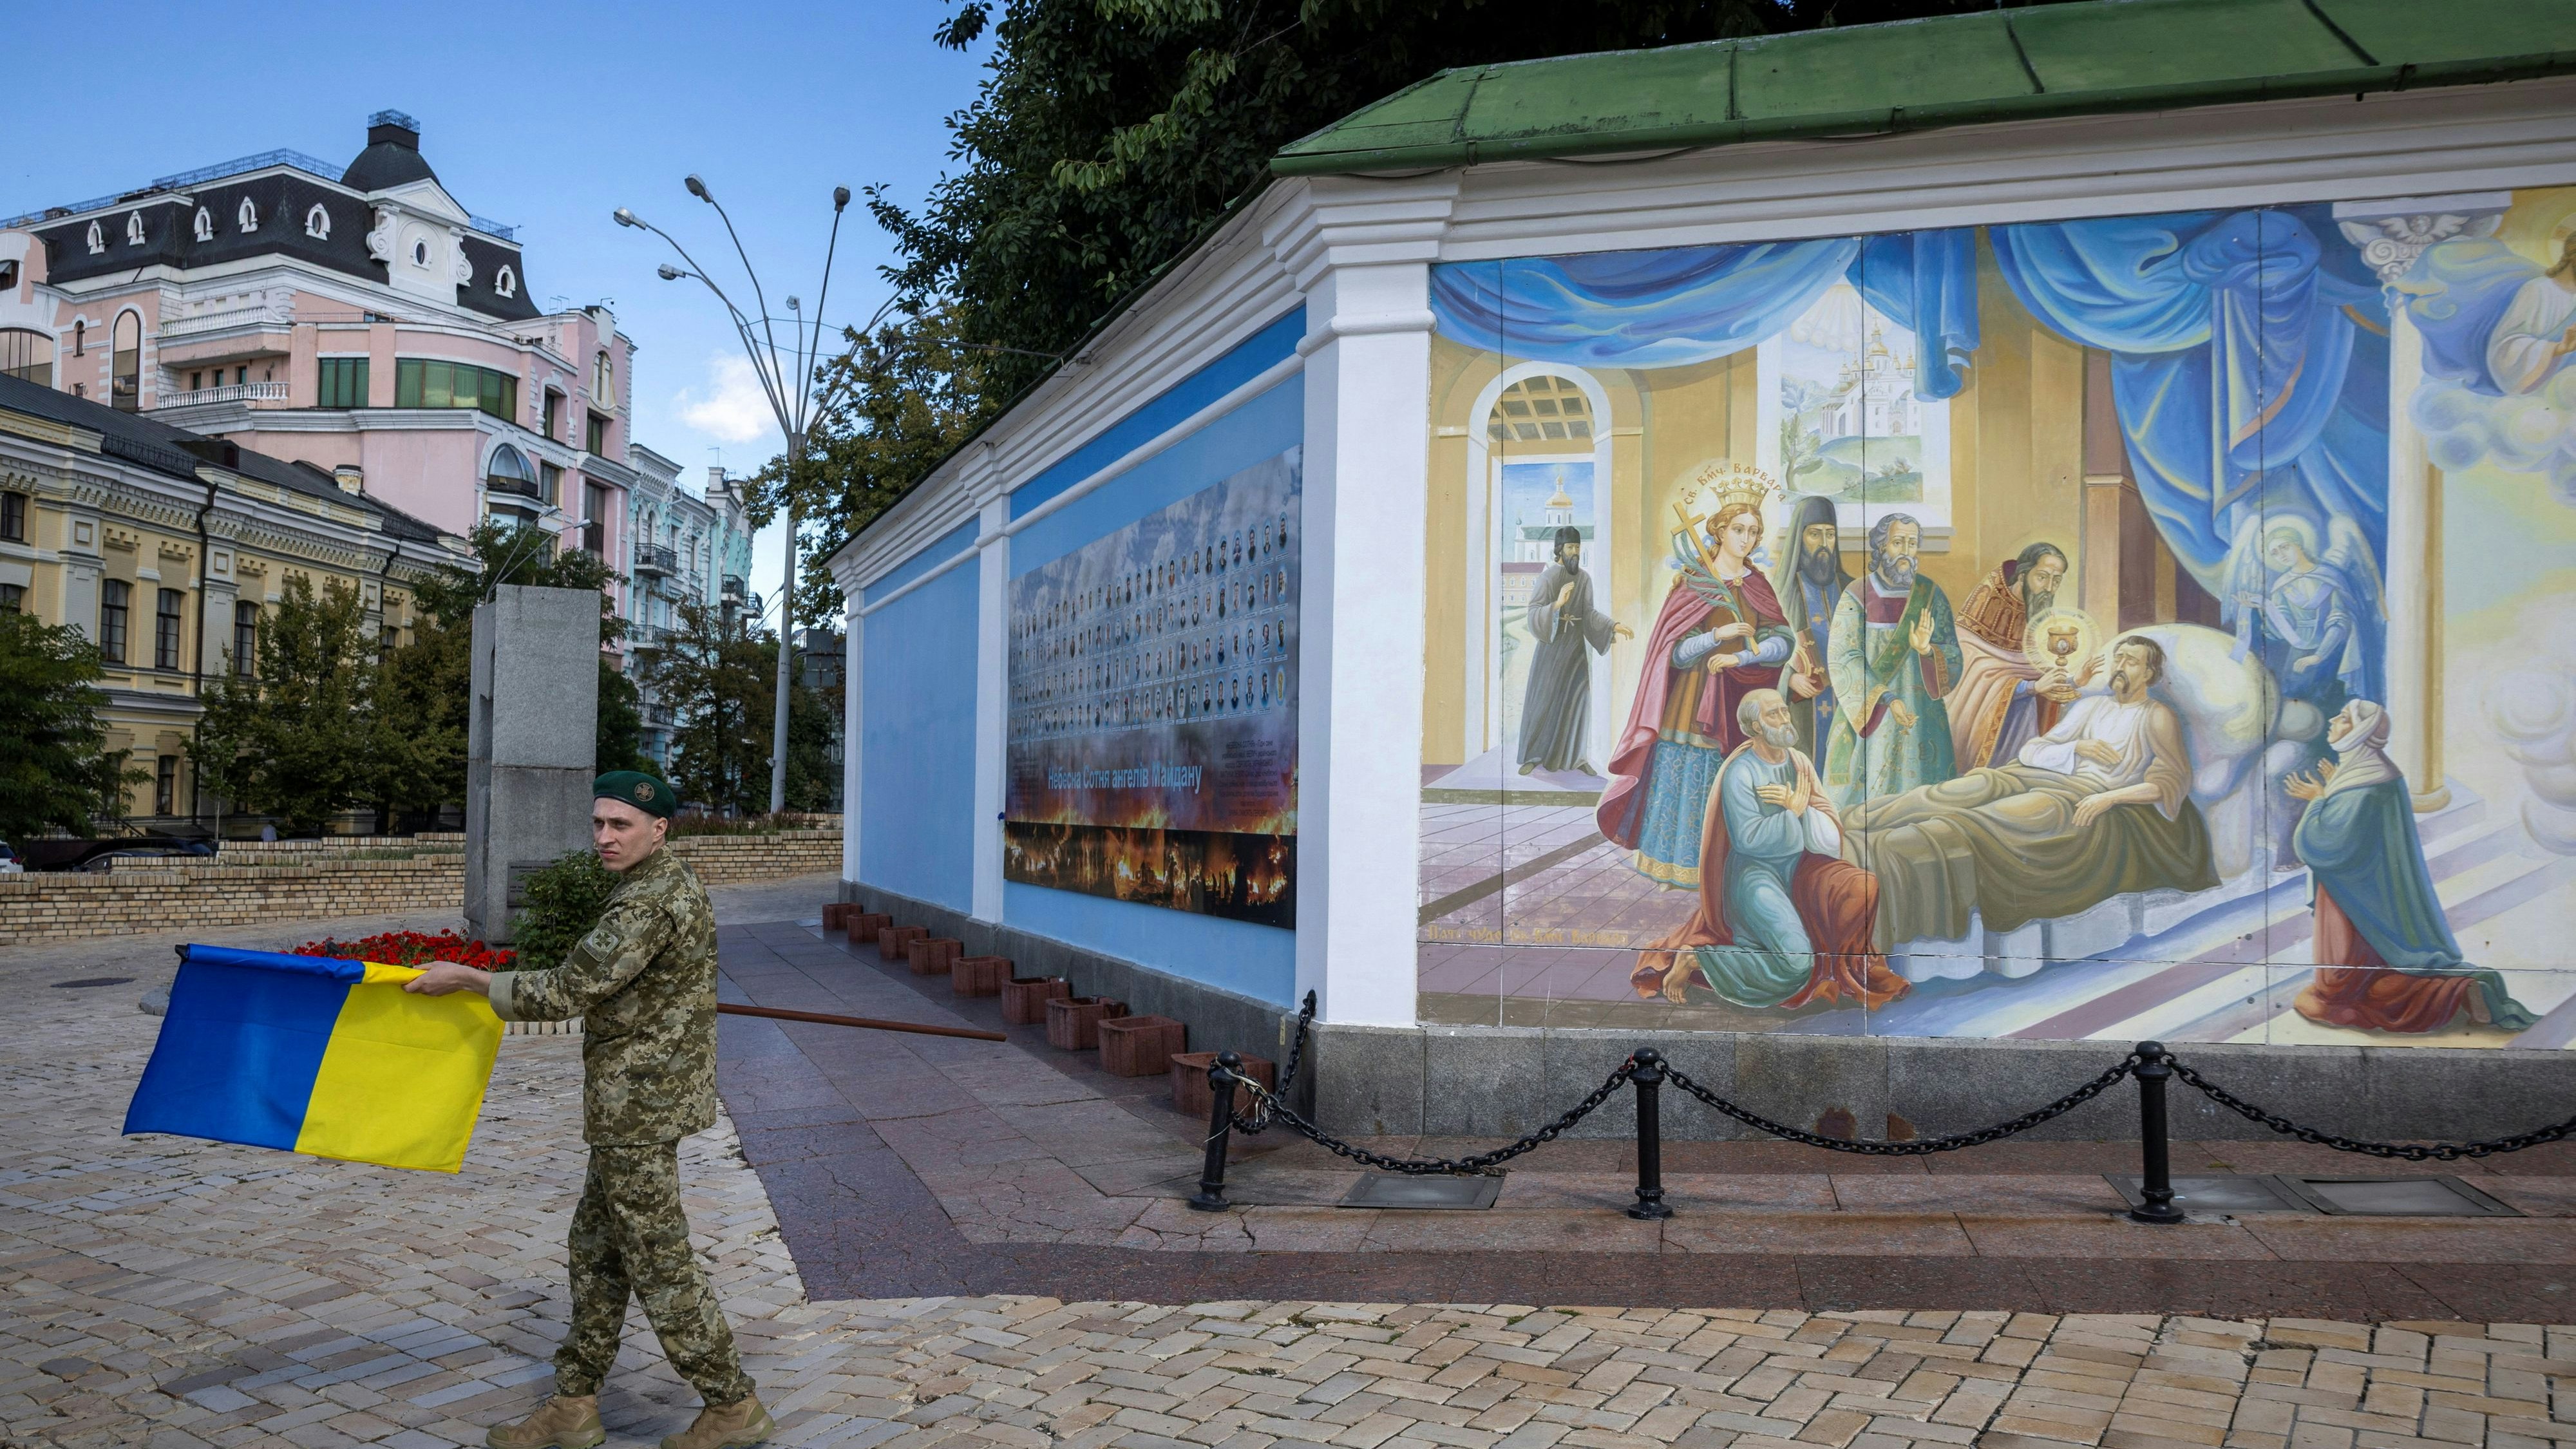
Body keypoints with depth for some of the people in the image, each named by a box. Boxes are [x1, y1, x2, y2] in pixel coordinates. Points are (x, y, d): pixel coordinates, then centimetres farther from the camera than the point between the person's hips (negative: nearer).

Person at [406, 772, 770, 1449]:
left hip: (640, 1102, -10)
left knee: (657, 1263, -1)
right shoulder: (669, 880, 11)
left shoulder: (649, 902, -22)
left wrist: (466, 978, -12)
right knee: (597, 1246, 17)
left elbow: (567, 992, -21)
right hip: (637, 1103, 10)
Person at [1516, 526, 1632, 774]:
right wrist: (1557, 603, -35)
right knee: (1543, 700, -2)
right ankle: (1533, 756, 6)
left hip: (1576, 646, 4)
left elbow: (1589, 613, 0)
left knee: (1578, 699, 2)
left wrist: (1614, 626, -15)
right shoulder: (1547, 577, -10)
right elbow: (1534, 613, -17)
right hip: (1552, 646, -4)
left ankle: (1574, 756, 11)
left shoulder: (1585, 578, 5)